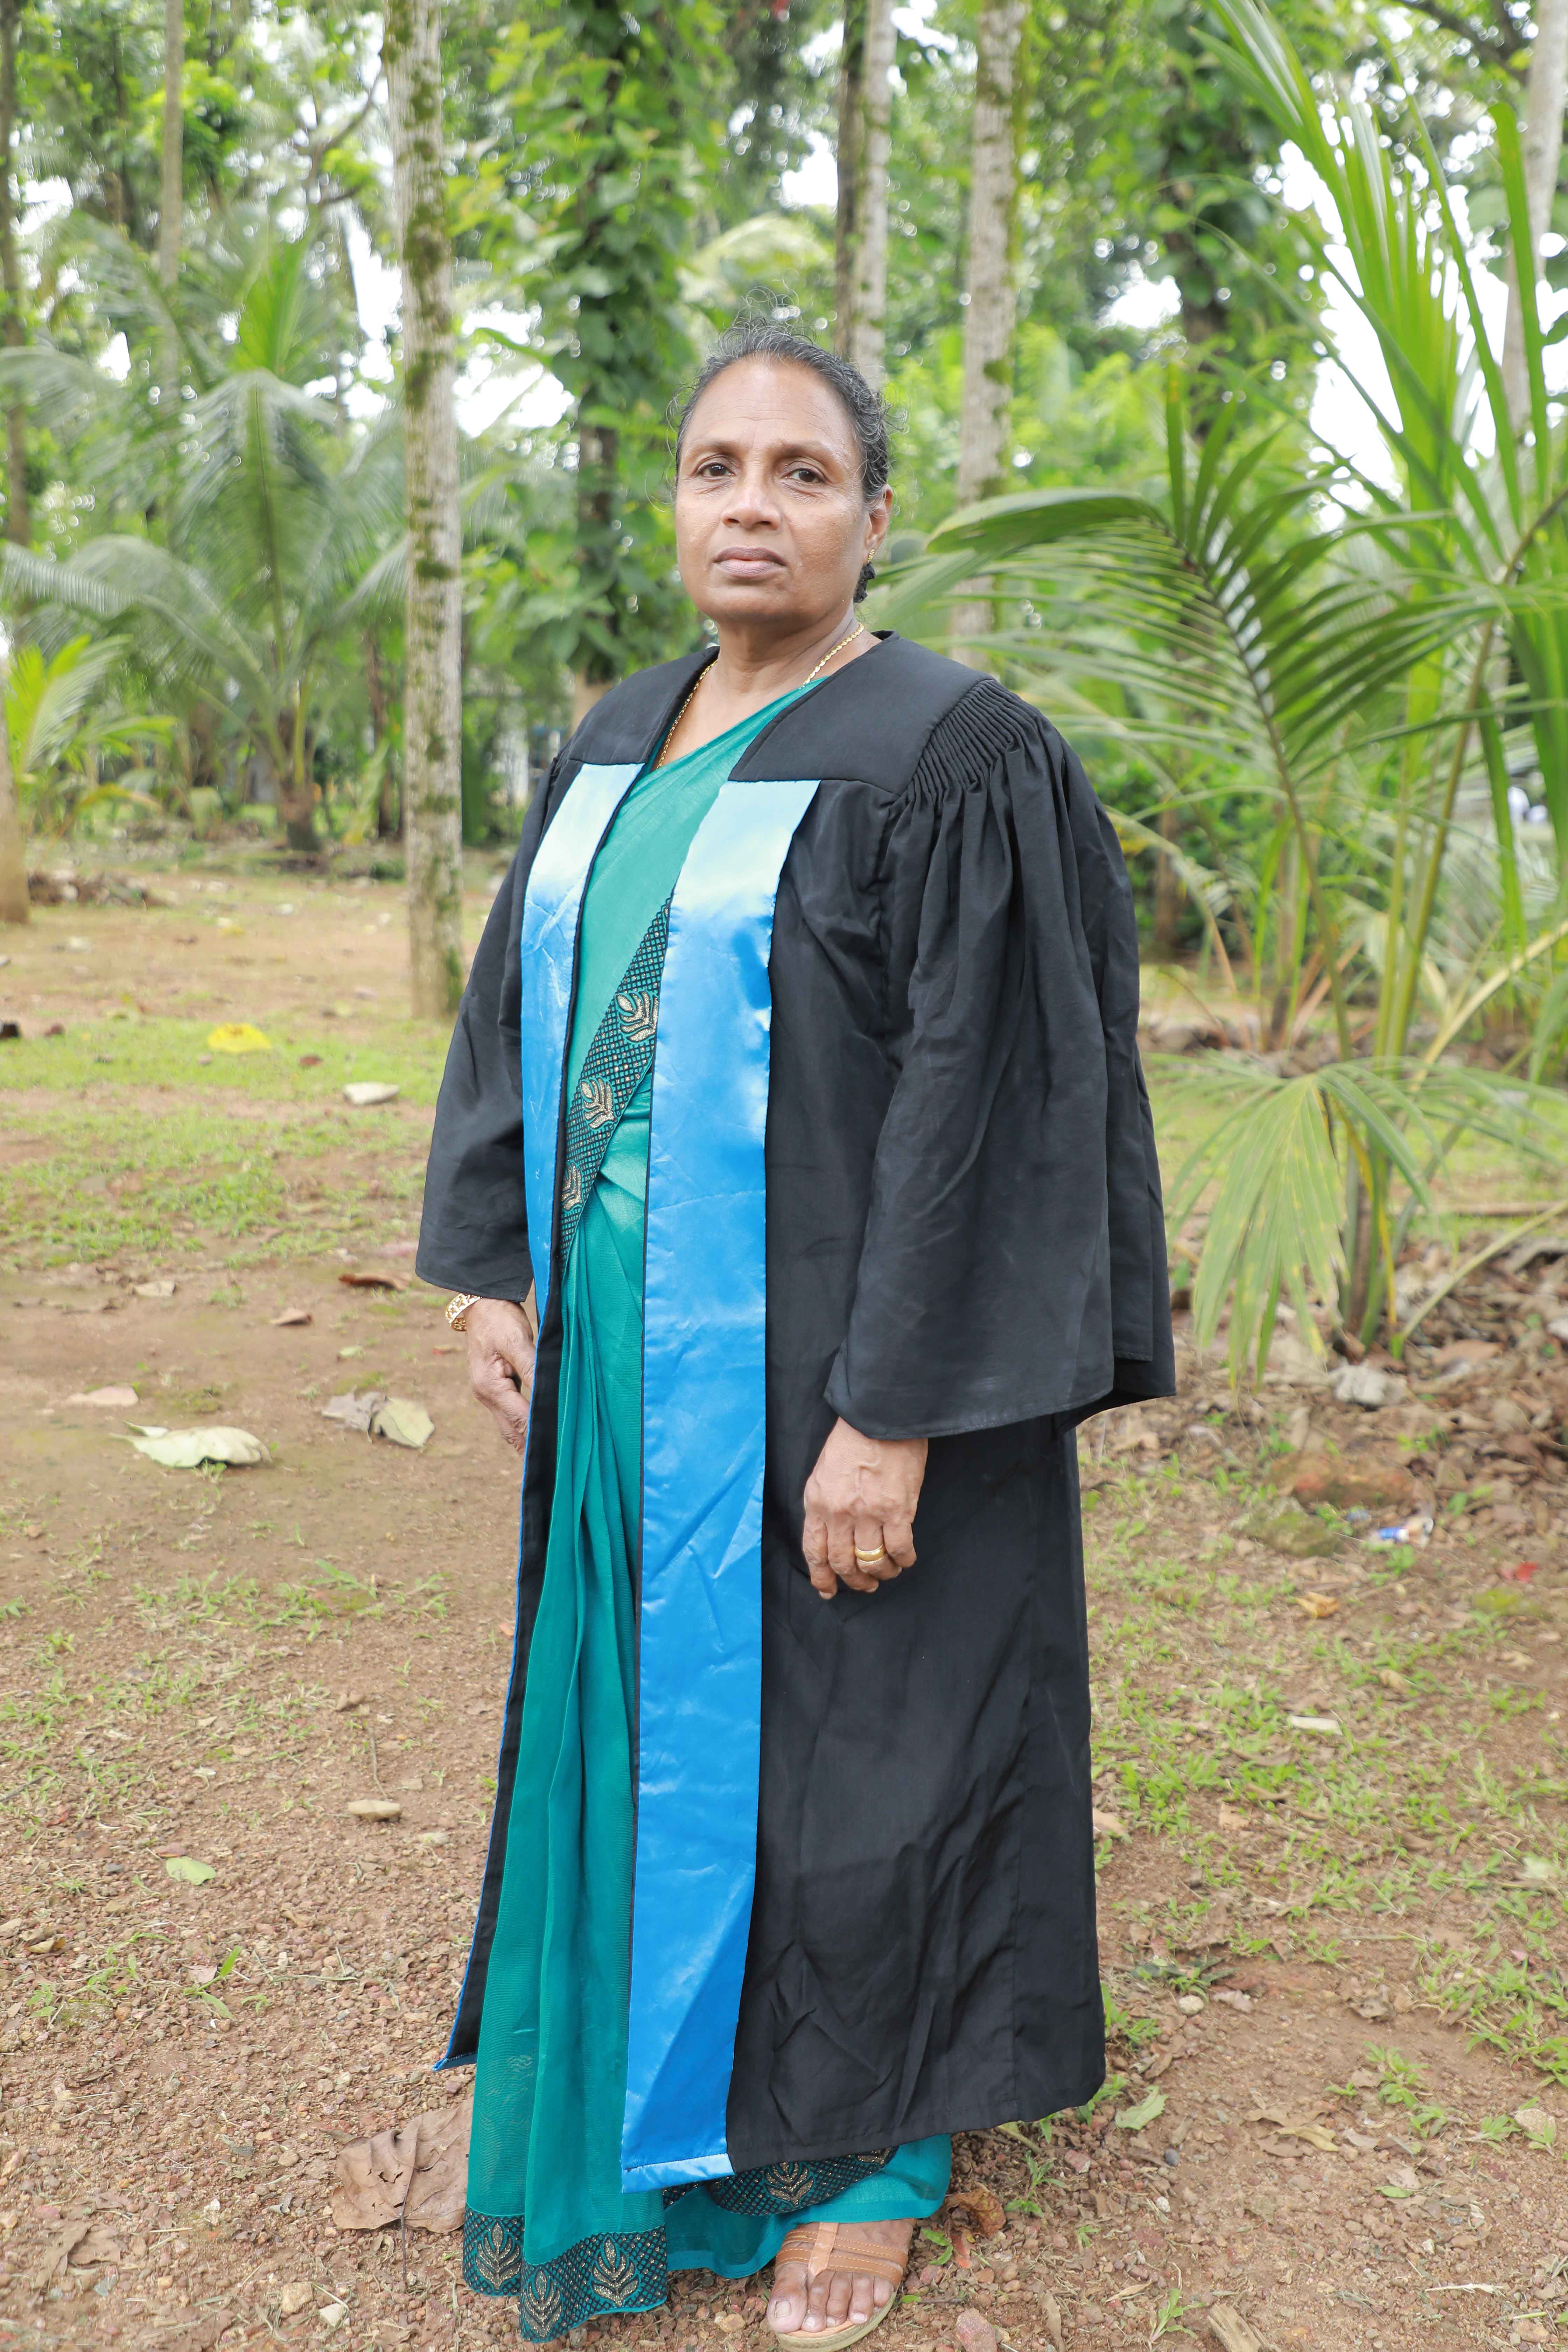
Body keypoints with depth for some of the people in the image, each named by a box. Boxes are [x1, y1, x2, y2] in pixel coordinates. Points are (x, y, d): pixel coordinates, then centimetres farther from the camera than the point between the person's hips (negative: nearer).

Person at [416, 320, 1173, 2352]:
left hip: (825, 1366, -6)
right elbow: (520, 1012, 14)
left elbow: (981, 1097, -18)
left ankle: (870, 2147, 30)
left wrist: (892, 1416, -21)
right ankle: (661, 2083, 40)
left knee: (841, 1733, 7)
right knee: (646, 1714, 18)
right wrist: (491, 1268, 6)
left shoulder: (951, 755, -13)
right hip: (621, 1363, 7)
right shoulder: (621, 744, 9)